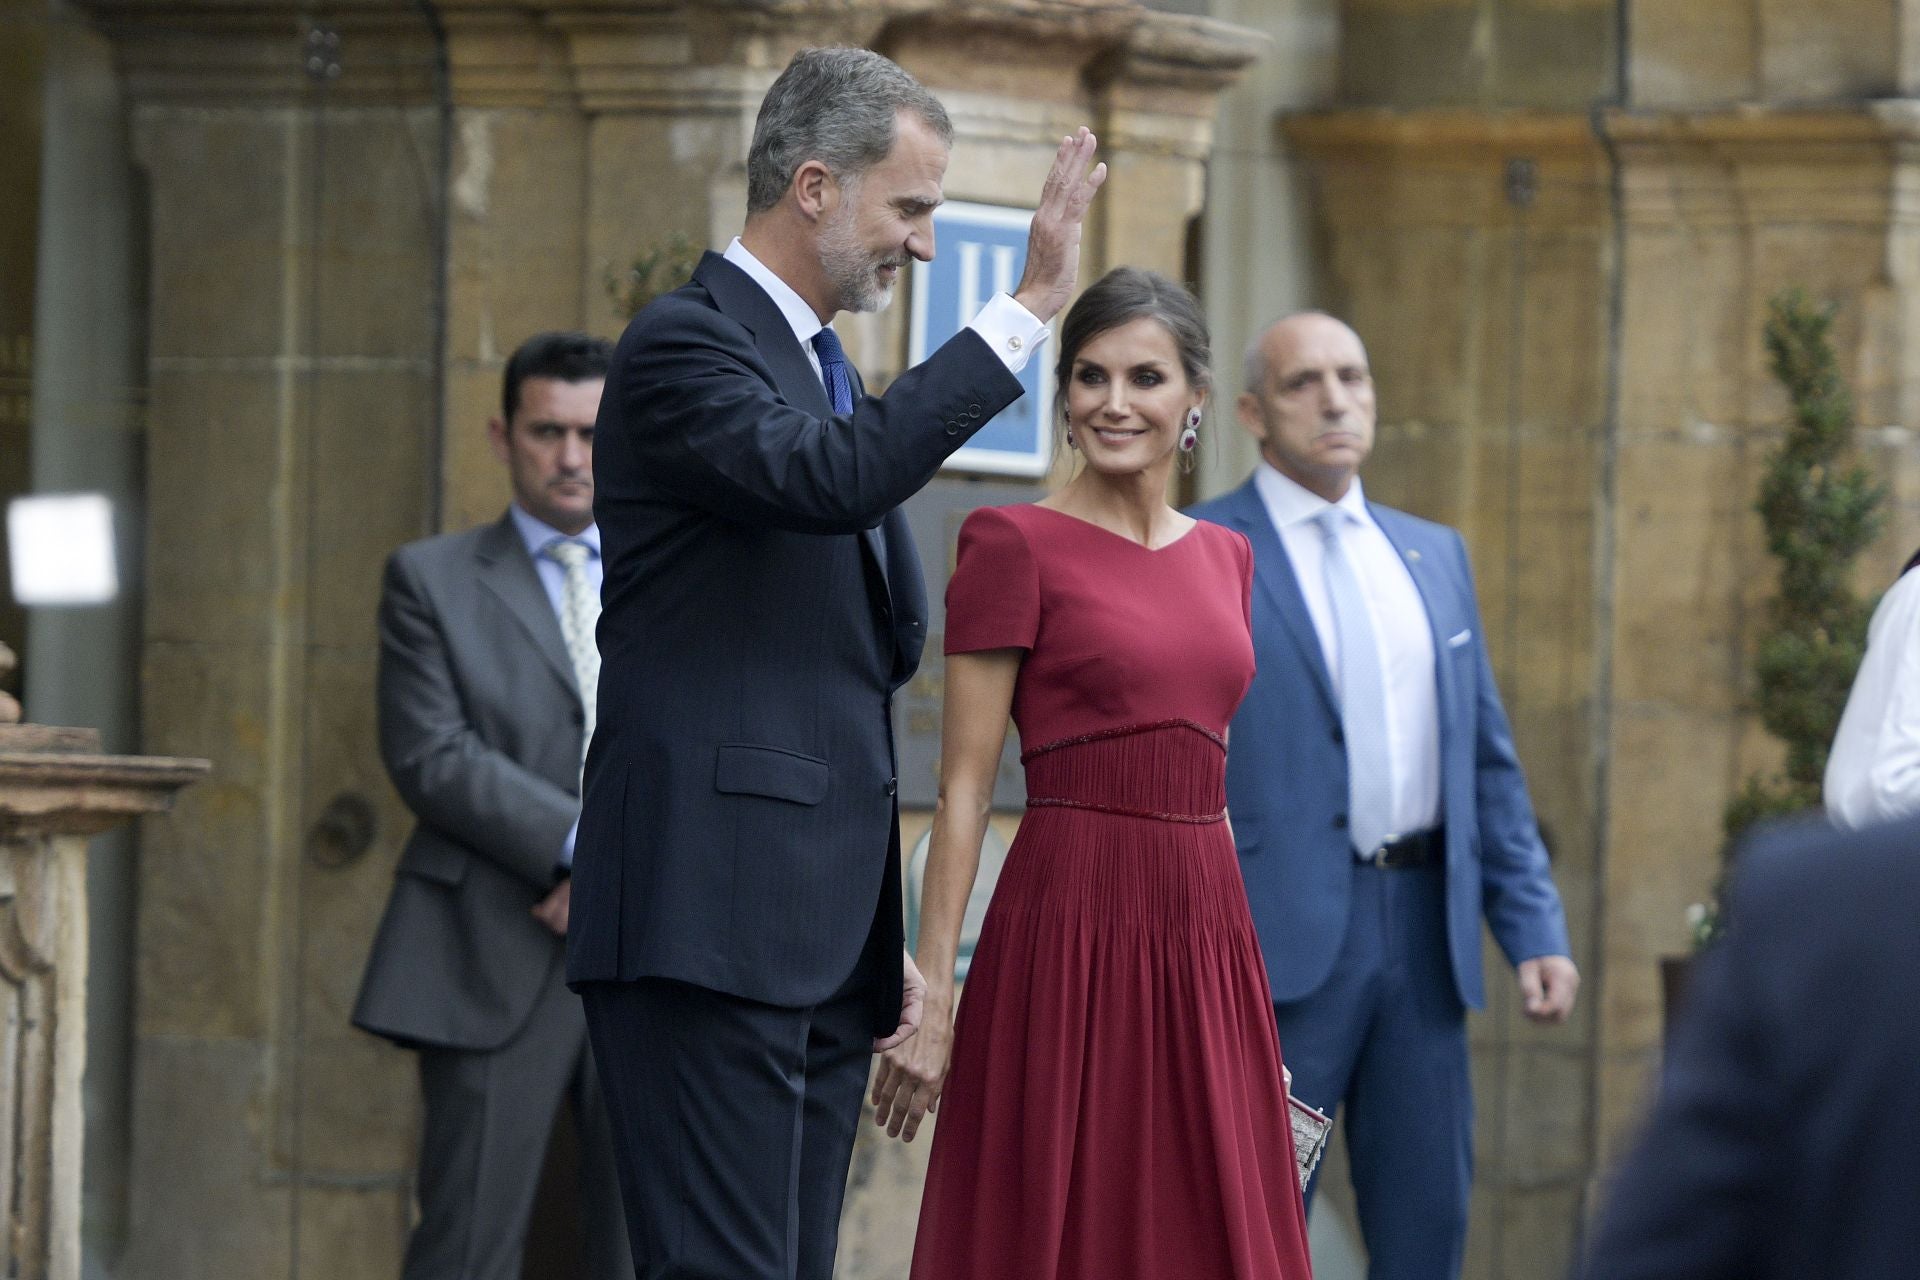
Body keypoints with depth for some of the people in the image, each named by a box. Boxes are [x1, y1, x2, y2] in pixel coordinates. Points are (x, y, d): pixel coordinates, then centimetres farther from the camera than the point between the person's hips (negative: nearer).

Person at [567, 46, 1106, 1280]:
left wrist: (886, 939, 25)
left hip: (825, 939, 9)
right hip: (707, 924, -9)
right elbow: (836, 476, -27)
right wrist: (1028, 309, -22)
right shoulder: (683, 344, -7)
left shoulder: (824, 369, 22)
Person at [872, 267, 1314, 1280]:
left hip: (1204, 938, 6)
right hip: (1069, 933, -6)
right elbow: (964, 787, -6)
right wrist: (932, 993, -12)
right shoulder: (1014, 544, -4)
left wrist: (1253, 1000, 17)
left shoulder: (1225, 557, 14)